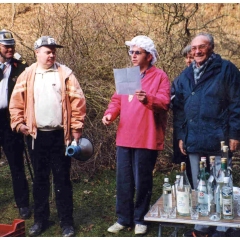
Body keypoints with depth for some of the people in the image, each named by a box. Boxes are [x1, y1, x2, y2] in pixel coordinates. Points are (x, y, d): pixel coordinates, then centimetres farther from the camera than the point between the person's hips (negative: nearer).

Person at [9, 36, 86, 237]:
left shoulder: (65, 74, -1)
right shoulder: (27, 75, 5)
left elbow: (78, 101, -4)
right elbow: (16, 101, 8)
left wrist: (76, 128, -7)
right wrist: (18, 122, -2)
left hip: (59, 135, -2)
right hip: (36, 135, 2)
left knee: (62, 179, 5)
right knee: (40, 178, 13)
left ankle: (66, 222, 14)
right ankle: (40, 219, 26)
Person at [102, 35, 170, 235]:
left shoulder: (160, 76, -4)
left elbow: (164, 103, -16)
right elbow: (117, 100, 15)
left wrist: (148, 99, -35)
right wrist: (110, 113, -4)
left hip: (146, 139, -5)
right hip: (124, 137, 6)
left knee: (142, 182, 5)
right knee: (123, 181, 11)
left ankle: (140, 219, 21)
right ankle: (124, 218, 24)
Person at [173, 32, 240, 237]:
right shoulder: (186, 75, 13)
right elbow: (180, 107, 14)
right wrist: (181, 135, 9)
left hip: (219, 139, -5)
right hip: (194, 141, 5)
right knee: (198, 187, 14)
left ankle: (222, 229, 17)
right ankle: (201, 227, 26)